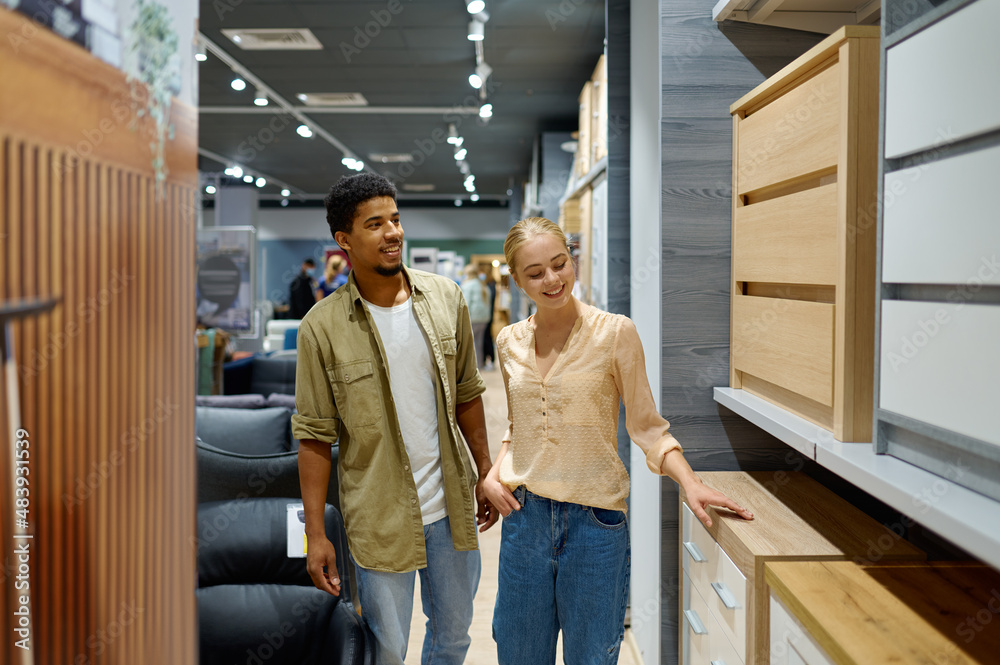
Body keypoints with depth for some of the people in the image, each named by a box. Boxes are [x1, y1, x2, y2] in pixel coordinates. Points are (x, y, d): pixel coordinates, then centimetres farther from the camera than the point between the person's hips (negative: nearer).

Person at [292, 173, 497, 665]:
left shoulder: (445, 298, -1)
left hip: (451, 505, 4)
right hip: (378, 519, -3)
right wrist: (315, 533, -9)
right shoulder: (322, 327, -11)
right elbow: (314, 435, -8)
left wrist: (485, 472, 9)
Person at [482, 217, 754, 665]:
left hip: (595, 519, -3)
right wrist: (494, 474, 1)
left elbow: (646, 426, -4)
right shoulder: (510, 342, 4)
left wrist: (689, 482, -19)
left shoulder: (615, 333, -9)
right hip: (524, 514, 4)